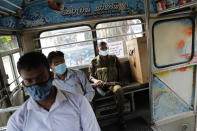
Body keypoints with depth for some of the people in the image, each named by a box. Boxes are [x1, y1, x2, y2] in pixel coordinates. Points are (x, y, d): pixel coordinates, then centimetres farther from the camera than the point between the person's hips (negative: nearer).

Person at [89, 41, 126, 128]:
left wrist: (117, 81, 0)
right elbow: (91, 76, 10)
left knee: (119, 89, -35)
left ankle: (121, 116, -17)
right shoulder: (94, 61, 13)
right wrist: (95, 80, -13)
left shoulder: (113, 58, 15)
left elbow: (119, 70, 16)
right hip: (100, 85, 1)